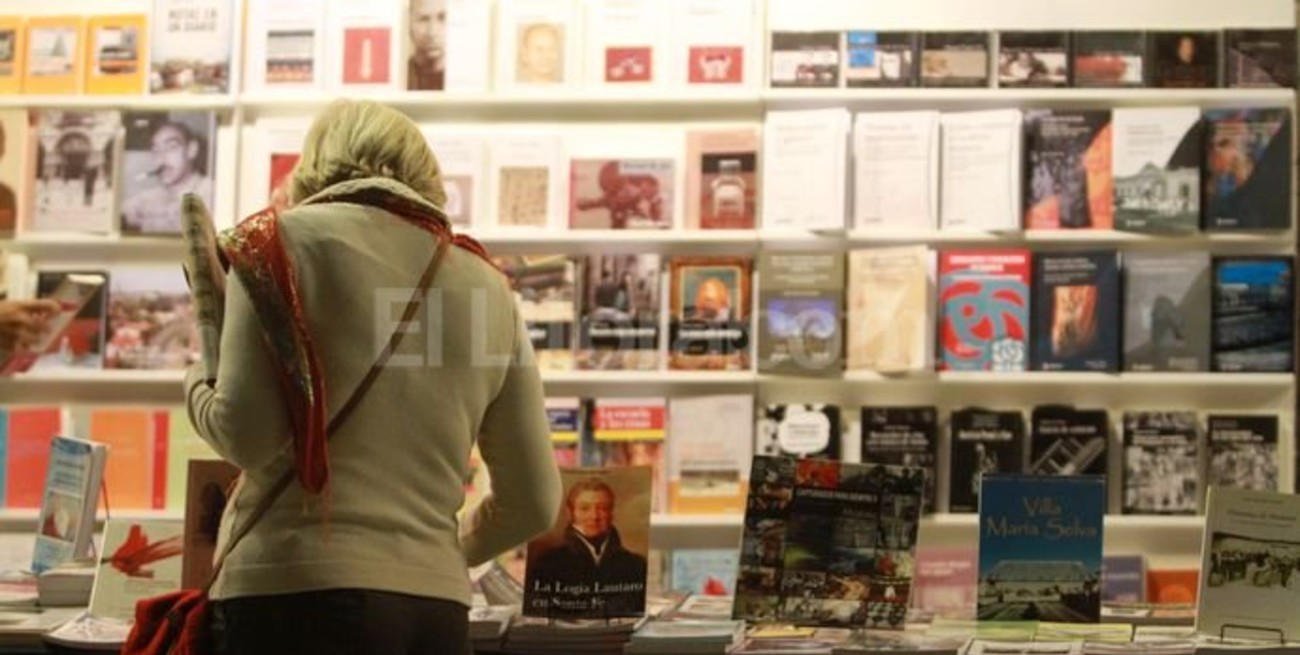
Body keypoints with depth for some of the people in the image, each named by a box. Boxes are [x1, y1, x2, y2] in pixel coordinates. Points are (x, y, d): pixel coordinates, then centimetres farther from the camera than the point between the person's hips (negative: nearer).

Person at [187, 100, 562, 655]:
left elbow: (249, 434, -8)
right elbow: (534, 501, 17)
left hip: (299, 592, -4)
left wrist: (198, 384, 13)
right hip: (437, 606, 5)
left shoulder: (282, 240, 1)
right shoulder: (485, 284, 13)